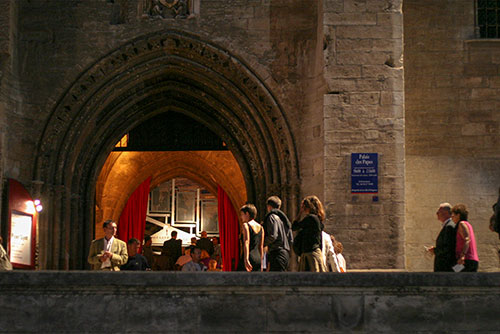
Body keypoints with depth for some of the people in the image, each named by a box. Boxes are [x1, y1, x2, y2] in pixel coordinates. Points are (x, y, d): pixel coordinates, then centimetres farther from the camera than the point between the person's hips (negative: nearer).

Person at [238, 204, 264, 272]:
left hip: (250, 257, -7)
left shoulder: (246, 225, -4)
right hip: (258, 258, 7)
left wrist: (246, 260, -23)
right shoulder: (260, 227, 15)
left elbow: (246, 243, -16)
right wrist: (261, 263, 21)